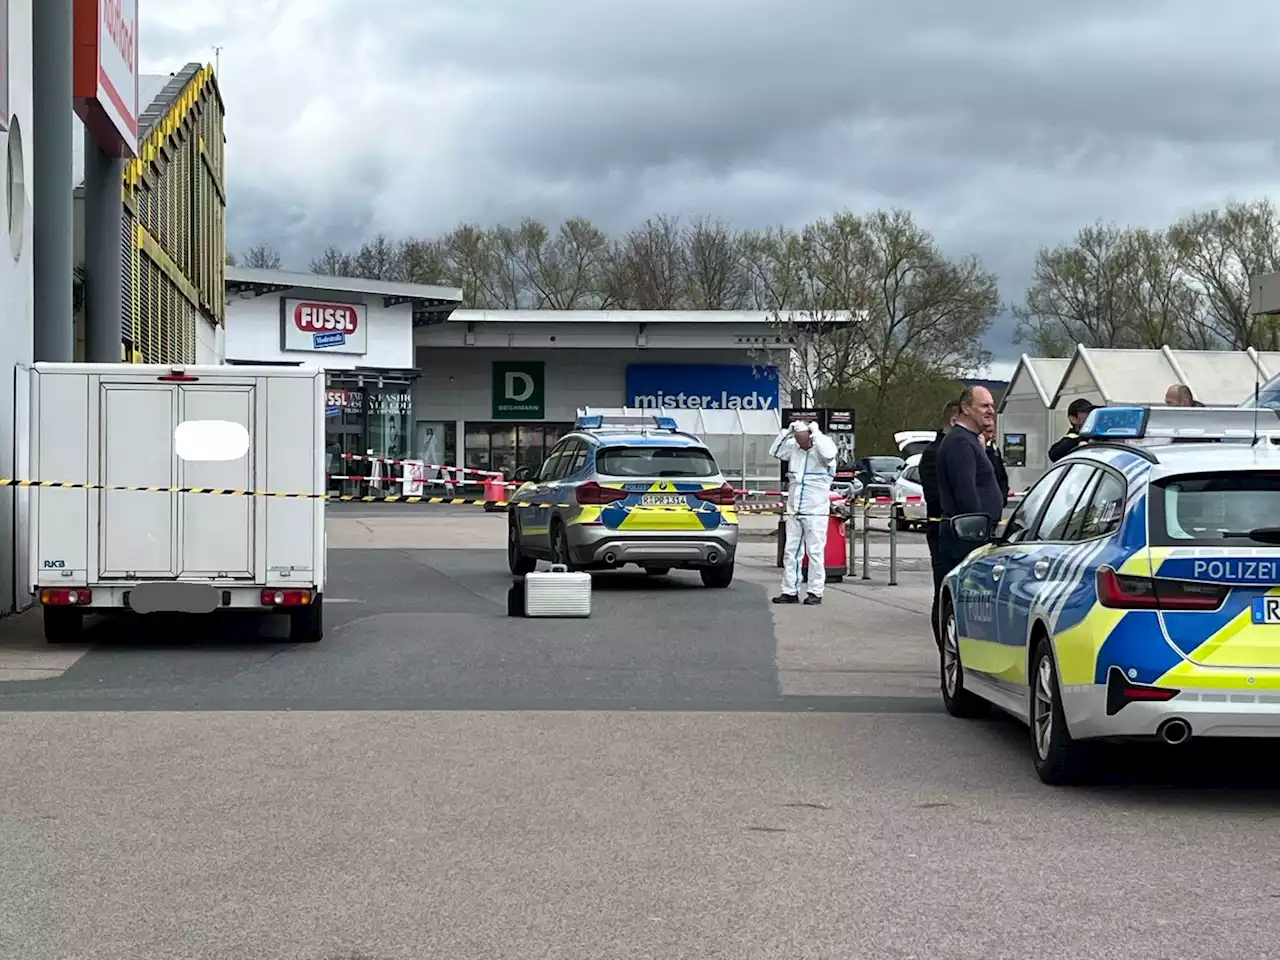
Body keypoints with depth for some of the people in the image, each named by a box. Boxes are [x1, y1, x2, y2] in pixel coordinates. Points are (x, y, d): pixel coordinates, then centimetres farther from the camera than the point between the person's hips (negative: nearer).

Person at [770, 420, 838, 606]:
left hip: (816, 512, -6)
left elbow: (828, 454, -28)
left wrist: (816, 433, -18)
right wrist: (787, 432, -2)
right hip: (794, 511, 6)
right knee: (791, 552, 7)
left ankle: (815, 592, 2)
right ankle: (790, 591, 12)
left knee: (815, 552, -3)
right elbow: (775, 451, 5)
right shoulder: (793, 447, 9)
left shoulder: (821, 446, -7)